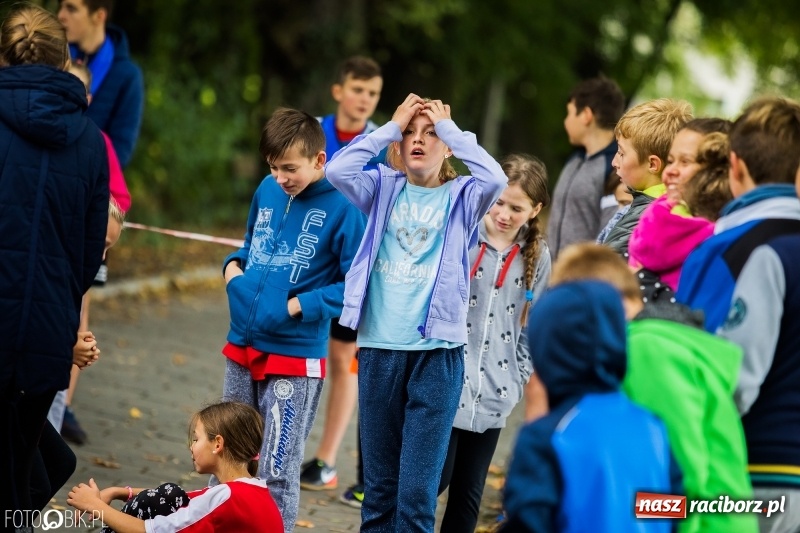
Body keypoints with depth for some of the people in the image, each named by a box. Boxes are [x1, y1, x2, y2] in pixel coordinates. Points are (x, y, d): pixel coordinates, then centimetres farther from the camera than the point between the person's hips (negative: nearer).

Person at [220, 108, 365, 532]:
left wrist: (300, 305, -18)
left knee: (277, 472, 1)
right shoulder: (267, 191, 5)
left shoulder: (342, 208, -14)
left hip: (295, 358, -6)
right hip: (242, 347, 6)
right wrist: (233, 264, 3)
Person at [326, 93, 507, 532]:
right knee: (378, 482, 12)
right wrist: (390, 127, -4)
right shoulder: (384, 190, 8)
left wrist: (450, 128, -7)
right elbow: (338, 170, -9)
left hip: (438, 352, -3)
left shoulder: (461, 196, 3)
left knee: (418, 487, -5)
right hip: (379, 349, 3)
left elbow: (494, 179, -18)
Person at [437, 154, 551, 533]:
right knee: (433, 479, -5)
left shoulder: (537, 257, 5)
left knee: (469, 493, 10)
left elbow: (531, 328, 12)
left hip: (492, 394, 4)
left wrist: (519, 379, 7)